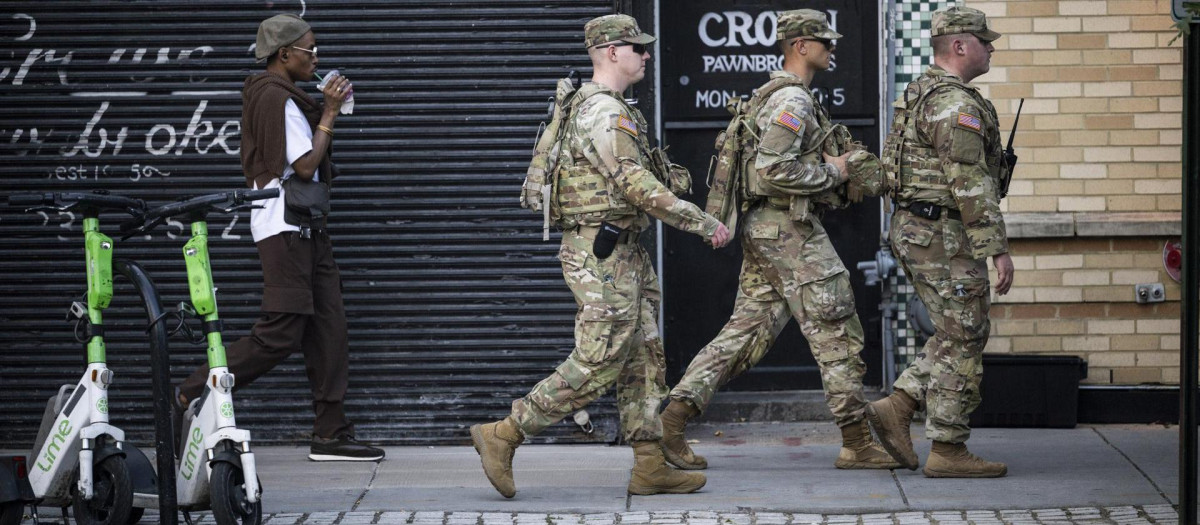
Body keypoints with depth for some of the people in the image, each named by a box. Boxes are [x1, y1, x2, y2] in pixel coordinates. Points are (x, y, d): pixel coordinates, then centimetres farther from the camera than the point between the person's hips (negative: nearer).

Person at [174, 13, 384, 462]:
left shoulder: (280, 96, 19)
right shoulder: (276, 98, -13)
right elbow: (304, 165, -18)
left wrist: (326, 109, 12)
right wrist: (330, 111, -10)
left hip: (304, 229, 11)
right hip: (285, 228, -11)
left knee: (328, 329, 5)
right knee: (280, 334, -12)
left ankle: (331, 434, 4)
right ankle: (190, 397, -3)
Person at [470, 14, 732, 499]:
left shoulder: (593, 106, 17)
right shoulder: (605, 112, -16)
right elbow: (639, 187, -21)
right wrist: (705, 224, -15)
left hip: (621, 256, 11)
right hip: (602, 255, -11)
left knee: (643, 359, 9)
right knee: (597, 363, -9)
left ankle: (651, 465, 10)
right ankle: (503, 436, -3)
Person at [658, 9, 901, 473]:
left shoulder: (778, 96, 19)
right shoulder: (793, 100, -15)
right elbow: (774, 171, -24)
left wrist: (845, 166, 13)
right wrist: (831, 173, -13)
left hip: (762, 230, 10)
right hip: (789, 230, -10)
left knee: (746, 331, 8)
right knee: (837, 334, -3)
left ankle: (676, 412, 1)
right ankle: (857, 443, 2)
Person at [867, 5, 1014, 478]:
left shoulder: (920, 96, 16)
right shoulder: (956, 105, -17)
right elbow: (972, 186, -22)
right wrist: (997, 249, -21)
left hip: (913, 228, 10)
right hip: (944, 236, -10)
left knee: (959, 333, 16)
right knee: (962, 339, -3)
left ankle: (898, 406, 10)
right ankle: (947, 451, 0)